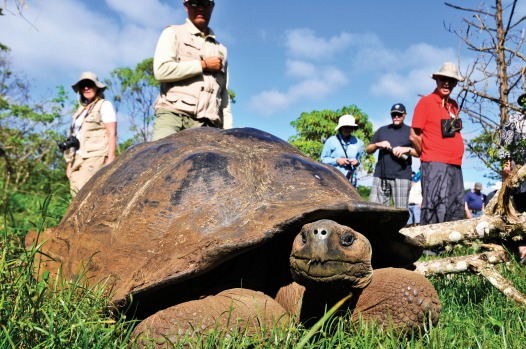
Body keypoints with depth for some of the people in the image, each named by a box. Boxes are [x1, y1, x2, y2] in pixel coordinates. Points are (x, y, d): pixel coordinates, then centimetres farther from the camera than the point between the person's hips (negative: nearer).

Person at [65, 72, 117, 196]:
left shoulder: (104, 105, 3)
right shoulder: (81, 110, 22)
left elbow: (112, 133, -6)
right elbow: (75, 135, 22)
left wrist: (111, 158, -15)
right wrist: (69, 162, 17)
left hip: (94, 157, -7)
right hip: (77, 159, 7)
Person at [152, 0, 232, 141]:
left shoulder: (221, 49, 26)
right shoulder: (173, 33, 14)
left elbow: (224, 95, 24)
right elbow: (161, 70, -5)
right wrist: (203, 64, 2)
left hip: (207, 124, 3)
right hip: (173, 113, -3)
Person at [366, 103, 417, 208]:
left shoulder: (410, 131, 11)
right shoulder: (382, 130, 20)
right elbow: (368, 149, 17)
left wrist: (407, 149, -12)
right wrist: (377, 144, -3)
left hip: (401, 177, -3)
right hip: (380, 176, 3)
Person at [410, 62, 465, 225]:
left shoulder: (454, 105, 17)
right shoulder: (426, 102, -3)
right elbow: (414, 136, -5)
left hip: (455, 166, 8)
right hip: (435, 165, -8)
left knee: (456, 212, 11)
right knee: (435, 211, -14)